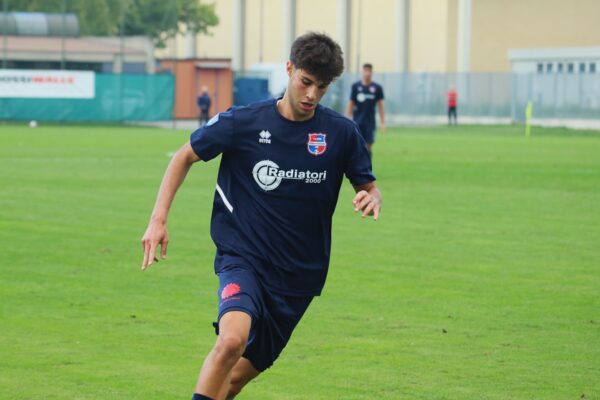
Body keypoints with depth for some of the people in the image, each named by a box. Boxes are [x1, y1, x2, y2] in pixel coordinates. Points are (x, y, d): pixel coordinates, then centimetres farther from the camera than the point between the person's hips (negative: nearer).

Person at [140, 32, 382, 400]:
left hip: (300, 273, 3)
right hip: (243, 259, -3)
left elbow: (369, 187, 9)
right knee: (233, 339, -32)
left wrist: (371, 198, -16)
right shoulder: (243, 122, -8)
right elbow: (185, 157, 6)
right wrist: (159, 219, -3)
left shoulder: (342, 132, -2)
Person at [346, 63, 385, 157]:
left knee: (369, 145, -1)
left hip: (370, 122, 0)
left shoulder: (377, 88, 1)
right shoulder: (355, 86, 2)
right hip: (357, 121, 0)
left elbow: (380, 106, 5)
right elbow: (351, 104, 6)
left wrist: (382, 122, 1)